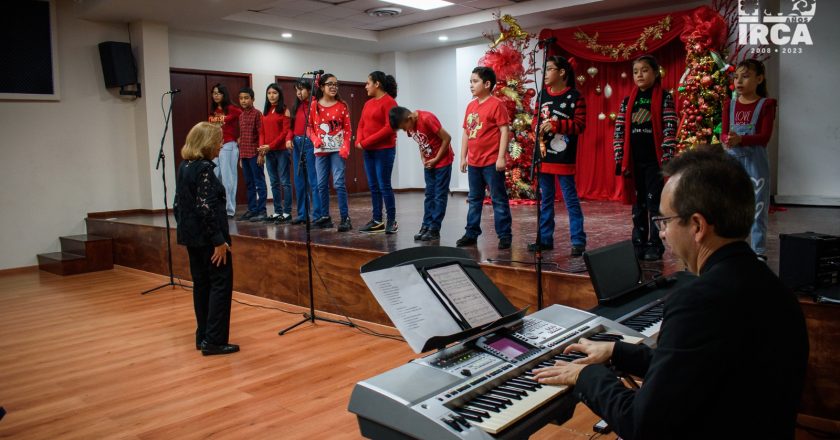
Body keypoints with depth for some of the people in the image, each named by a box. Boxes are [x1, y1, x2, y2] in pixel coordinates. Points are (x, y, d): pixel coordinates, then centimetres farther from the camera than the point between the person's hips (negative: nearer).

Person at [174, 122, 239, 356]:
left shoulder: (184, 167, 11)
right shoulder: (204, 168, -16)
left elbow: (177, 204, 15)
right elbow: (206, 208, -22)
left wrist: (184, 228, 20)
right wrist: (219, 240, -20)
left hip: (191, 236, 9)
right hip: (207, 237, -9)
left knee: (201, 284, 14)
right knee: (221, 284, -2)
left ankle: (203, 337, 21)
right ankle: (214, 341, -1)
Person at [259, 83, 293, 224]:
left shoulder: (284, 110, -2)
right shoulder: (266, 111, 15)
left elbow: (285, 131, -9)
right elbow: (262, 131, 14)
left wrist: (271, 145, -14)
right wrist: (262, 146, -3)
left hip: (281, 150, -6)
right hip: (269, 152, 6)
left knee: (285, 182, -3)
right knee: (274, 183, 9)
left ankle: (287, 213, -1)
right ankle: (277, 212, 15)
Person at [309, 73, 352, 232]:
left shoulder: (342, 105, 2)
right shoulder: (314, 106, 5)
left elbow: (348, 129, 1)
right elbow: (309, 126, 9)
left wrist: (346, 147, -11)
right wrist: (315, 139, -10)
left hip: (337, 149, -3)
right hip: (320, 150, 3)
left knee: (339, 183, -10)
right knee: (322, 184, 6)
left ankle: (345, 218, -7)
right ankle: (325, 217, 16)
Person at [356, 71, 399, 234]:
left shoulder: (389, 102, -8)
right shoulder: (368, 103, 15)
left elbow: (389, 128, -17)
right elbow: (361, 124, 16)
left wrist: (367, 141, -16)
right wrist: (359, 141, -4)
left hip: (384, 150, -8)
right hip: (368, 151, 8)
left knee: (384, 186, -6)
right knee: (373, 186, 8)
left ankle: (391, 221, 3)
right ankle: (377, 220, 14)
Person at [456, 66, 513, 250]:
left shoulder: (496, 104, -9)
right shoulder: (470, 106, 12)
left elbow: (504, 131, -13)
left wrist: (501, 157, -17)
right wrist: (463, 157, 13)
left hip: (492, 162, -7)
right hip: (473, 163, 7)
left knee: (498, 199, 0)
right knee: (474, 200, 15)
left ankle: (504, 235, 7)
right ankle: (471, 233, 24)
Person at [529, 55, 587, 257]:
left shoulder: (574, 96, -6)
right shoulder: (542, 95, 9)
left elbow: (580, 125, -10)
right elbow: (536, 120, 12)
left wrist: (555, 125, -20)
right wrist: (539, 140, -5)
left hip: (564, 157, -6)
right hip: (544, 156, 6)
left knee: (571, 199, -2)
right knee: (546, 199, 12)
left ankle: (578, 241, 3)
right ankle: (545, 238, 20)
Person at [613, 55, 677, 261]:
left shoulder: (664, 98, -1)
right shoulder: (628, 101, 10)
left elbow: (670, 130, -7)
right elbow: (620, 130, 9)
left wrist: (667, 158, -13)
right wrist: (620, 159, 2)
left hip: (654, 160, -4)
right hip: (634, 161, 4)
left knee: (655, 203, 0)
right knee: (638, 203, 10)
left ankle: (655, 246, 6)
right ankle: (639, 243, 17)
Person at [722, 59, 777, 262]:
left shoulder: (766, 104, -2)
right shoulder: (729, 105, 9)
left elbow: (765, 136, -10)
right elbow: (723, 133, 0)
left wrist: (740, 139, -26)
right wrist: (729, 139, -24)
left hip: (755, 160, -3)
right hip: (732, 159, 4)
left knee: (757, 205, -1)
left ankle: (759, 251, 5)